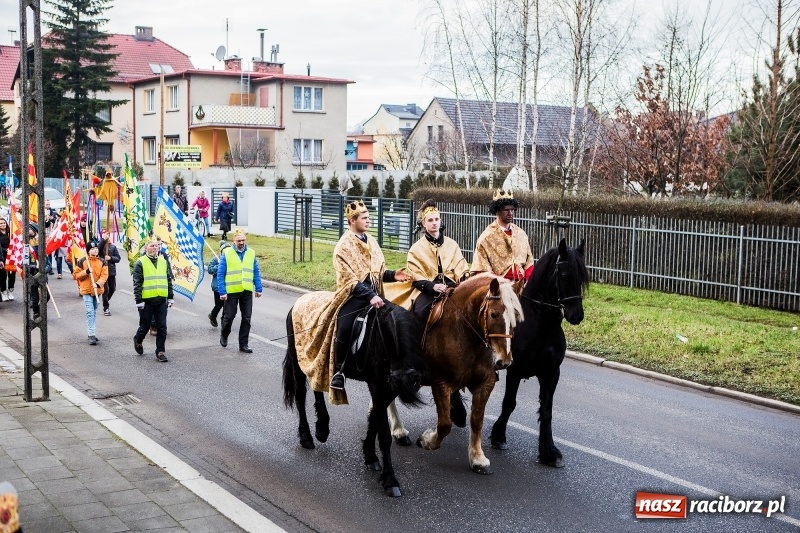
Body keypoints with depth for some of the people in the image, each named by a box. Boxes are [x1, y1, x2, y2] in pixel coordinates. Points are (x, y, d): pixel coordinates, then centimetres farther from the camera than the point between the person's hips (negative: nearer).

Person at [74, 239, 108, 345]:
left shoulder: (102, 262, 1)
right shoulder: (82, 261, -5)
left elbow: (104, 275, -7)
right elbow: (76, 275, -2)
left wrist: (98, 284, -24)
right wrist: (86, 272, -19)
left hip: (98, 290, 4)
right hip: (86, 290, -4)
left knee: (94, 311, 14)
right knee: (90, 312, -12)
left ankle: (91, 333, 25)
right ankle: (91, 335, -14)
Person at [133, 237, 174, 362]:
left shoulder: (163, 262, 12)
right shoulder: (140, 263, -4)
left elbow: (168, 280, 17)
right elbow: (137, 283, -8)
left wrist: (170, 298, 13)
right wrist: (139, 301, -13)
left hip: (161, 300, 4)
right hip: (147, 301, -4)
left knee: (162, 328, 0)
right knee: (145, 326, 8)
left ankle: (160, 352, 7)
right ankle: (137, 341, 37)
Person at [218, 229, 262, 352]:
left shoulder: (251, 253, 5)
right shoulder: (226, 253, -5)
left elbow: (256, 272, 11)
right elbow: (220, 274, -5)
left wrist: (259, 289, 6)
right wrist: (222, 292, -11)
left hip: (247, 291, 3)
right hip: (231, 291, -3)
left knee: (246, 318, 4)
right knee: (229, 316, 8)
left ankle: (244, 344, 12)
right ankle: (224, 335, 36)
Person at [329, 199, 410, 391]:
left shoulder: (371, 241, 13)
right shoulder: (343, 246, -6)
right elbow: (350, 279, -14)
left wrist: (392, 275, 1)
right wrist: (370, 296, -24)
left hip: (374, 294, 6)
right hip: (354, 295, -6)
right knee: (344, 328, -25)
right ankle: (338, 370, -10)